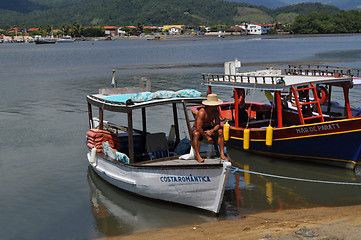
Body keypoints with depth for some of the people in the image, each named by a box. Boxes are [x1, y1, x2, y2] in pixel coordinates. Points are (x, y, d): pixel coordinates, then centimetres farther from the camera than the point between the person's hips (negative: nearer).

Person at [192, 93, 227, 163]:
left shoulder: (216, 111, -11)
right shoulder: (202, 112, -30)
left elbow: (218, 124, -10)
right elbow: (199, 128, -33)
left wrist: (211, 131, -30)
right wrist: (207, 137, -28)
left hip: (208, 128, 6)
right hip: (196, 128, -5)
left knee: (220, 131, -17)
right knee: (196, 134, -39)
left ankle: (222, 154, -17)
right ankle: (197, 155, -33)